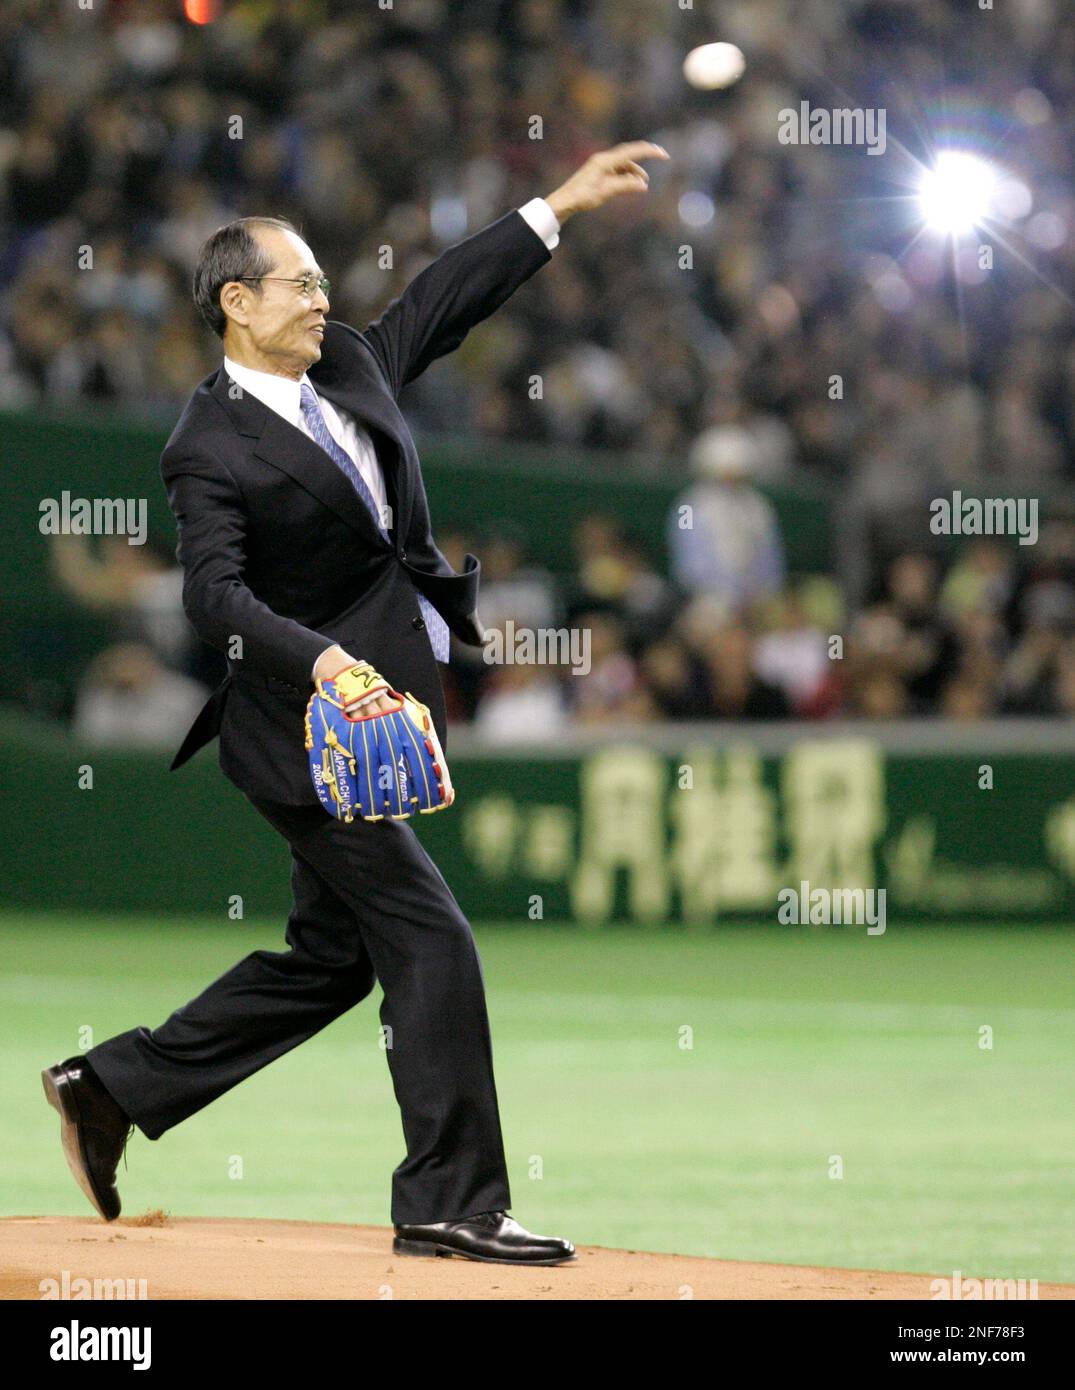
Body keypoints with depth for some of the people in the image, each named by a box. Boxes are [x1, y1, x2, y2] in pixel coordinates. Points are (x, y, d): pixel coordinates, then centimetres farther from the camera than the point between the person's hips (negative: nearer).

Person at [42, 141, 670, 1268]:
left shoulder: (349, 368, 10)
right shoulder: (213, 447, -14)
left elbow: (443, 299, 20)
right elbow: (214, 593, -24)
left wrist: (559, 207, 20)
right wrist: (319, 658, -38)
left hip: (371, 722, 9)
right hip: (309, 736, -9)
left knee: (330, 957, 14)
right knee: (430, 941, -10)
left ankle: (112, 1087, 23)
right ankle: (449, 1204, -5)